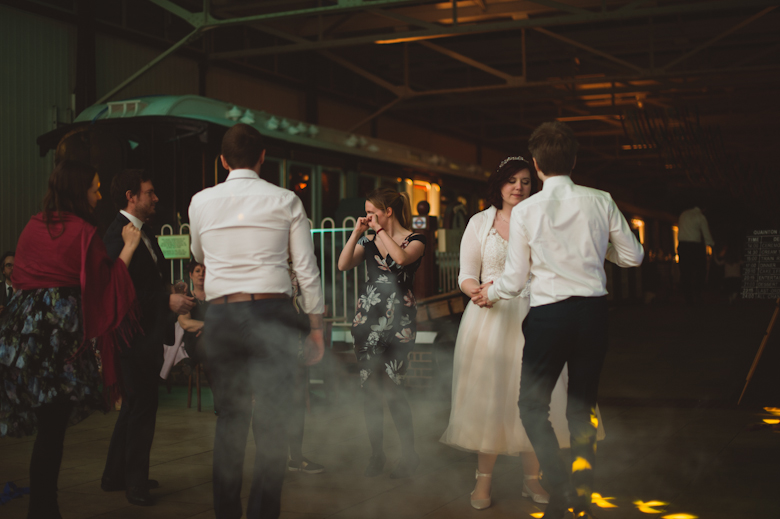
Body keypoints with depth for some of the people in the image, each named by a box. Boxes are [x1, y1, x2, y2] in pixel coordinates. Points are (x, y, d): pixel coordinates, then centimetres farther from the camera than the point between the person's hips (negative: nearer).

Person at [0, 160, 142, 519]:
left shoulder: (33, 226, 11)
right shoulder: (83, 232, -8)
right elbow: (106, 285, -4)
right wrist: (128, 247, 3)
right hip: (63, 329, -7)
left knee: (46, 422, 12)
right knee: (53, 425, -1)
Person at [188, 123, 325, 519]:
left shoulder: (201, 202, 7)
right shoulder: (285, 201, 2)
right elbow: (306, 269, 1)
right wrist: (316, 326, 8)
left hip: (221, 316, 2)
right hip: (273, 314, -2)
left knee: (229, 419, 12)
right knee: (273, 423, 4)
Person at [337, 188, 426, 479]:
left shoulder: (415, 240, 0)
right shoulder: (369, 241, 14)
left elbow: (401, 258, -22)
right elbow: (343, 265, 2)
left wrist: (380, 230, -12)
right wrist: (357, 232, -2)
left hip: (398, 321, -5)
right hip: (367, 318, 5)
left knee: (390, 387, -9)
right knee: (370, 388, 4)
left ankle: (409, 453, 6)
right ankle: (376, 453, 16)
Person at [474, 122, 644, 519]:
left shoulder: (525, 211, -7)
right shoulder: (600, 202, -1)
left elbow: (515, 279, -2)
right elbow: (633, 256, 6)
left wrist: (491, 293, 18)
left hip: (549, 315, -3)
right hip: (594, 312, 3)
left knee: (532, 405, 11)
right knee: (583, 407, 16)